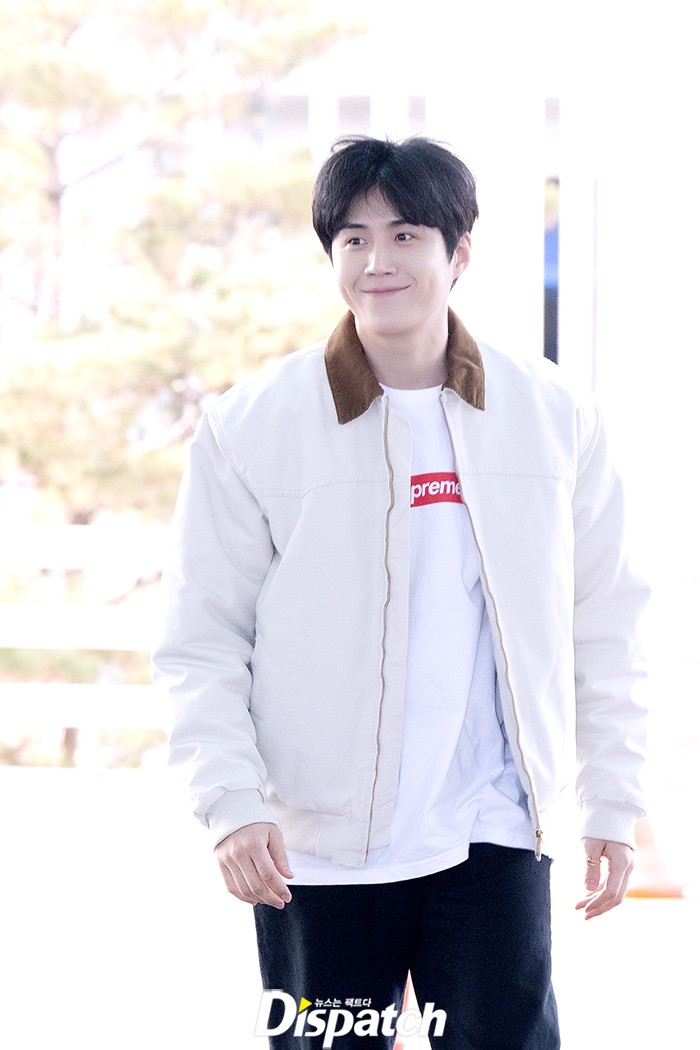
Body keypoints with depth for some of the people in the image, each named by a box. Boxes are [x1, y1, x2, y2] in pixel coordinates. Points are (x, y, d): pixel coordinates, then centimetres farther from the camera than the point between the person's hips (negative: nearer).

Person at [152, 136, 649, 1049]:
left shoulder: (555, 418, 3)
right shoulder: (251, 426, -2)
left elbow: (604, 626, 9)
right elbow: (202, 642, -2)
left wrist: (614, 805, 6)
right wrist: (232, 803, -14)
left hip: (493, 838, 1)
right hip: (316, 853, -1)